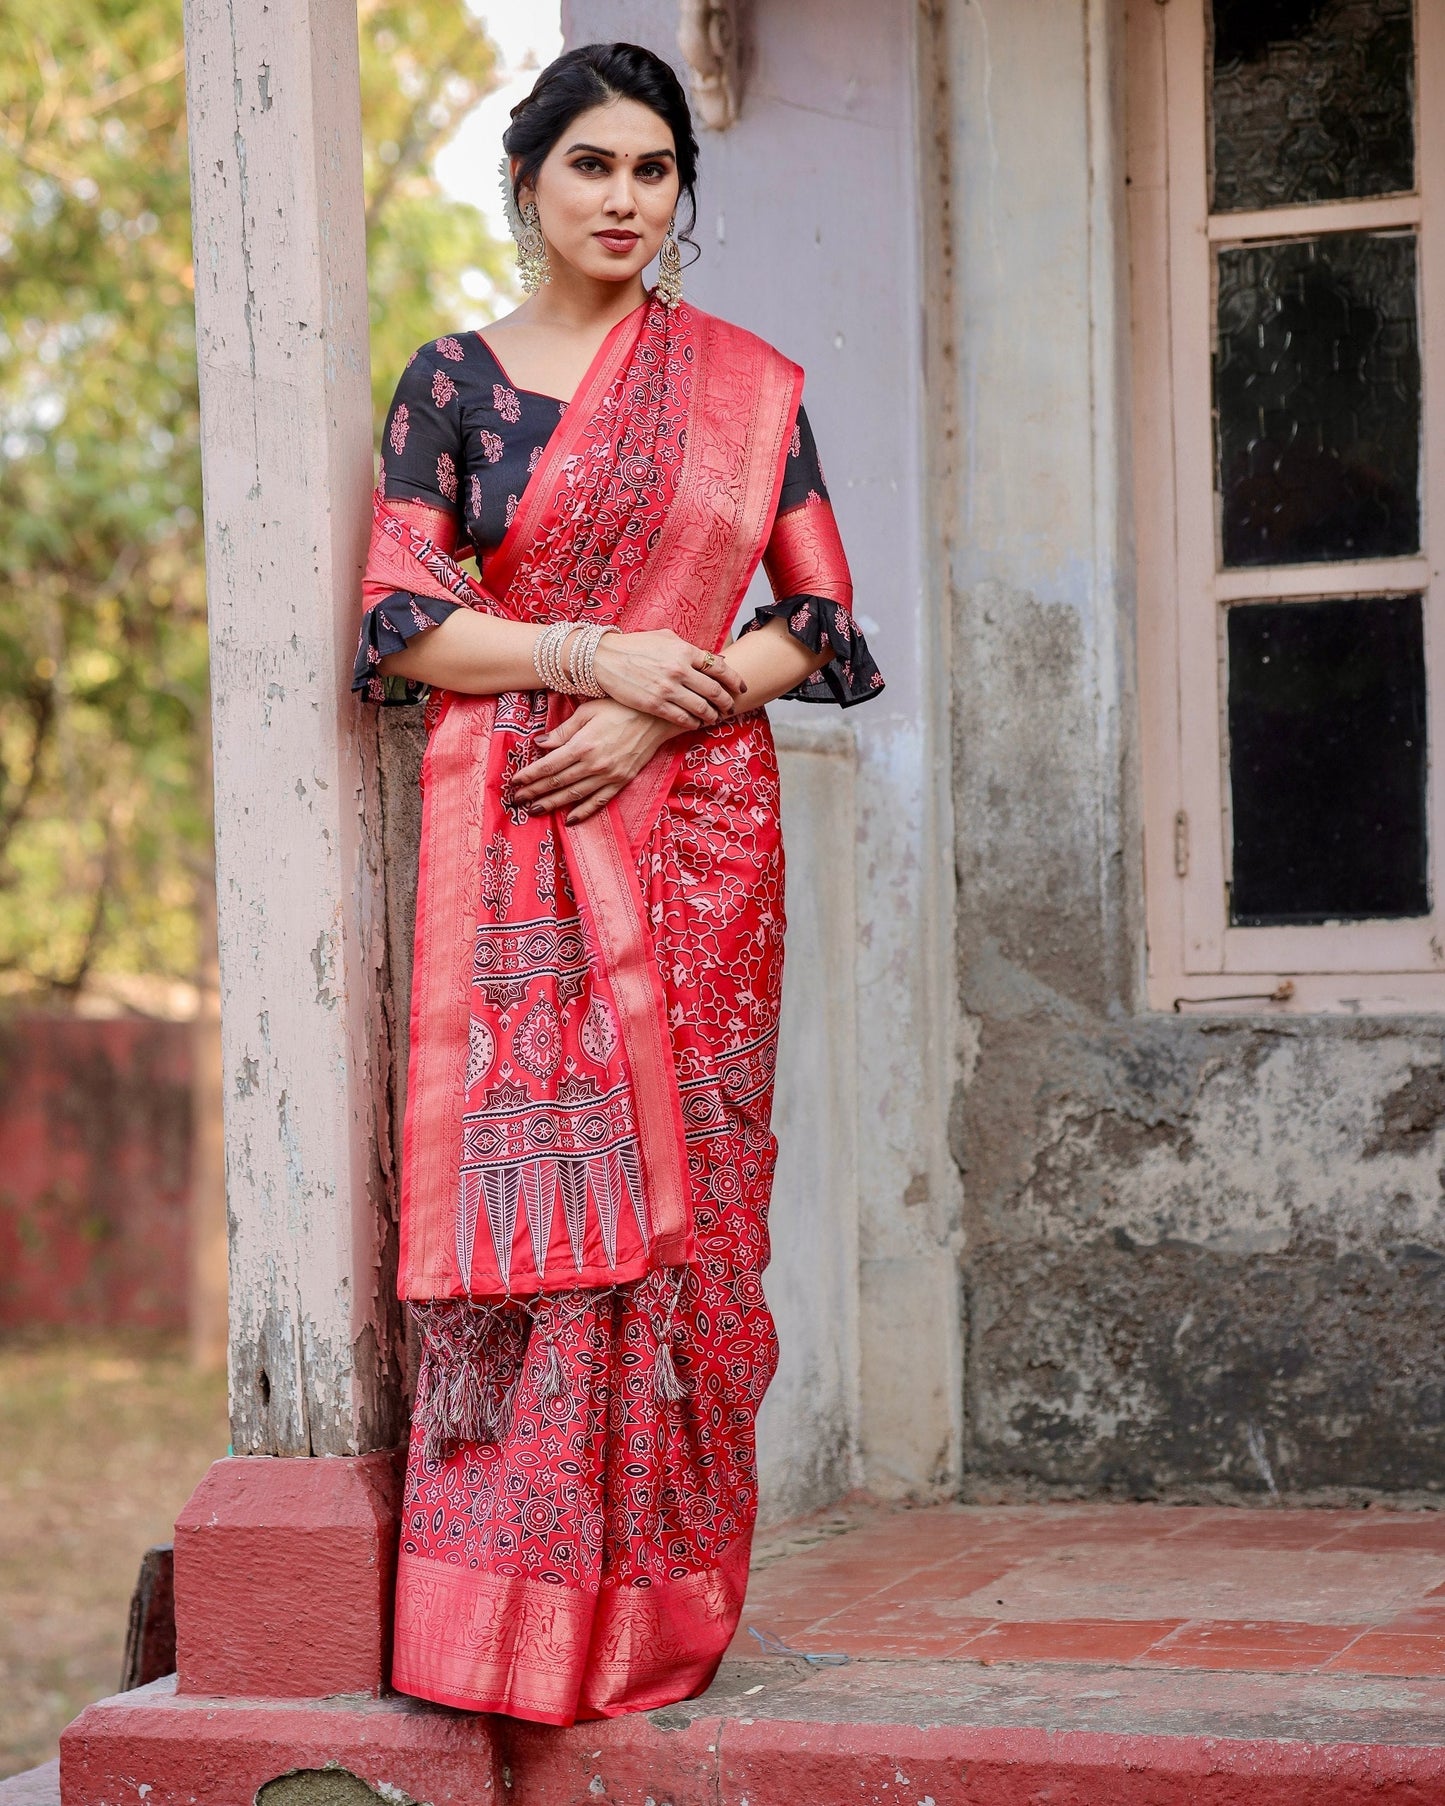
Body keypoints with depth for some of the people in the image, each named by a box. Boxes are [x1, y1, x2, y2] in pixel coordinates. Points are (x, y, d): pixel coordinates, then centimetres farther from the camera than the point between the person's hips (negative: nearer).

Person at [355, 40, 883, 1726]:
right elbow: (401, 624, 0)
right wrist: (592, 655, -12)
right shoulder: (452, 381, 7)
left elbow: (822, 625, 6)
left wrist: (652, 712, -8)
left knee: (681, 1198, -1)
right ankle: (522, 1601, -2)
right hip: (512, 849, -1)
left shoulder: (745, 385, 10)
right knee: (525, 1188, -7)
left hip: (693, 833, 1)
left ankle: (663, 1596, 6)